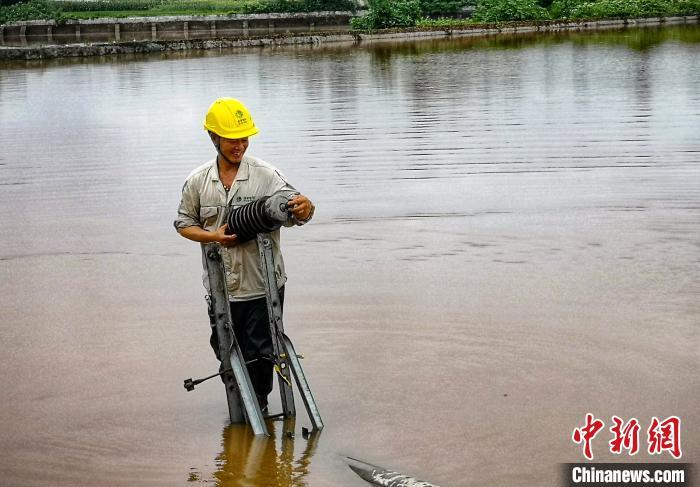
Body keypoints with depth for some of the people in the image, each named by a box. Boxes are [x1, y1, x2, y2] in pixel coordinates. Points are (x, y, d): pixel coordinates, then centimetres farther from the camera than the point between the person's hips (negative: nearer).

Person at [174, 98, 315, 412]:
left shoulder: (266, 175, -9)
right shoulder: (198, 181, 0)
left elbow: (292, 210, -18)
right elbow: (184, 224, 8)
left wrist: (304, 207, -43)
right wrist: (215, 236, -11)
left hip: (263, 284, -3)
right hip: (220, 286, 3)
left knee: (261, 351, 5)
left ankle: (259, 403, 28)